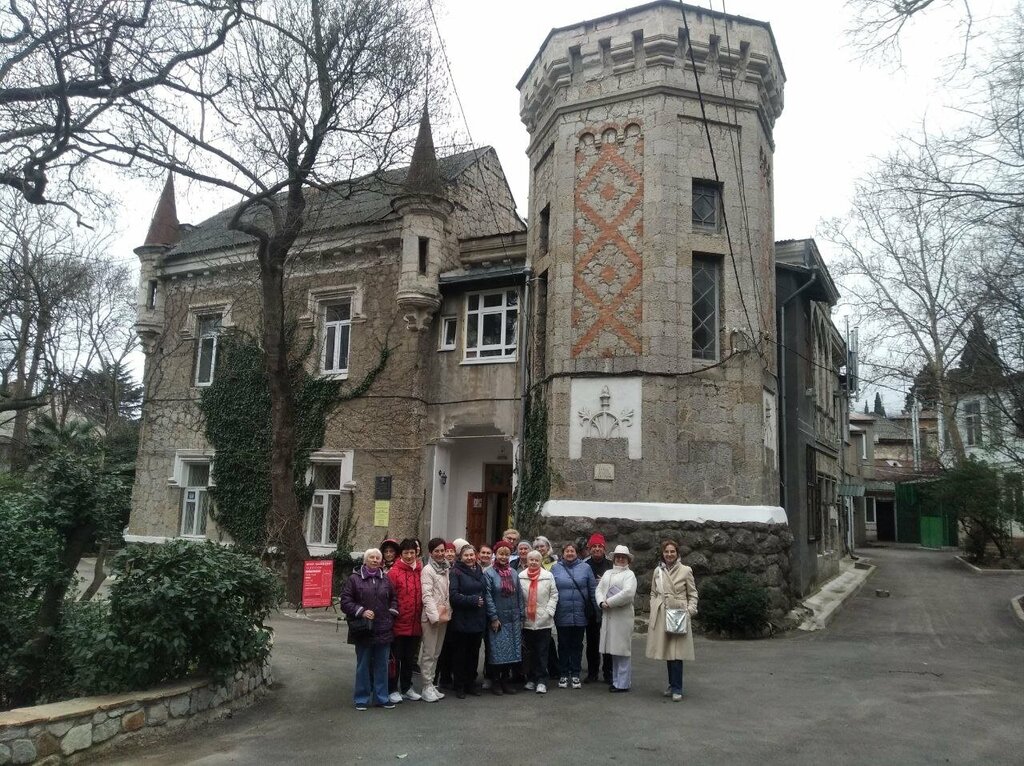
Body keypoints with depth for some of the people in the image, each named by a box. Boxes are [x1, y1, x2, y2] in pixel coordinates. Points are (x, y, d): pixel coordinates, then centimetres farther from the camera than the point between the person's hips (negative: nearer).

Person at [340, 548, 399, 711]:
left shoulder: (385, 580, 9)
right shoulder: (354, 578, -2)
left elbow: (393, 599, 21)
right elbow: (345, 601, -5)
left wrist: (392, 611, 5)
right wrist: (361, 611, -14)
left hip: (383, 630, 3)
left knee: (382, 665, 10)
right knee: (363, 665, 5)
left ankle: (381, 697, 20)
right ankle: (361, 699, 17)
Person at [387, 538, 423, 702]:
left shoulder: (420, 572, 4)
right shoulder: (394, 572, -10)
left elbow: (422, 596, 10)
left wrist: (420, 618, 7)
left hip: (415, 625, 5)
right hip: (399, 624, -5)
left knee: (410, 658, 17)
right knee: (396, 657, 8)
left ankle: (406, 688, 30)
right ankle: (393, 689, 20)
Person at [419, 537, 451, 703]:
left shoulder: (446, 569, 12)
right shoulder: (428, 570, -8)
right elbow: (427, 595, -14)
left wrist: (447, 612, 5)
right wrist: (435, 616, -18)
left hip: (444, 616, 7)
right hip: (431, 617, -7)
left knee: (436, 652, 12)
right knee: (429, 653, -3)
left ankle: (432, 685, 20)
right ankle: (427, 687, 4)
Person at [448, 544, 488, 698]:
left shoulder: (479, 571, 11)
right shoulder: (456, 572, -8)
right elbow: (453, 595, -17)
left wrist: (482, 602, 2)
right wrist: (473, 600, -18)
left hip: (478, 620, 5)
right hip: (462, 620, -5)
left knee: (474, 653, 12)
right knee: (460, 654, 4)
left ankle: (471, 684, 24)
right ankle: (460, 686, 15)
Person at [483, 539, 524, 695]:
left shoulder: (514, 573, 7)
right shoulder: (490, 573, -6)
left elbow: (519, 596, 10)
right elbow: (488, 597, -9)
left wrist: (521, 617, 7)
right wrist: (493, 618, -13)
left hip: (513, 619, 4)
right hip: (498, 619, -4)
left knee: (512, 651, 8)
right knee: (497, 651, 0)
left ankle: (506, 681, 20)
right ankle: (495, 682, 14)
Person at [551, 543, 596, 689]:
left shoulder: (585, 568, 1)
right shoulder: (555, 568, 2)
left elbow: (592, 589, 2)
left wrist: (596, 610, 0)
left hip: (580, 615, 0)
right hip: (562, 615, 0)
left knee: (577, 645, 9)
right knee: (563, 645, 9)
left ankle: (575, 674, 19)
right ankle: (563, 674, 19)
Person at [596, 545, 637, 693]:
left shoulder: (629, 574, -1)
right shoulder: (607, 573, 19)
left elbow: (628, 593, -16)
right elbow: (599, 589, 11)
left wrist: (609, 602, -12)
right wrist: (602, 602, -8)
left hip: (622, 616, -6)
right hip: (608, 616, 6)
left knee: (622, 649, -3)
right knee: (613, 649, 9)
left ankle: (623, 683, 3)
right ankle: (616, 680, 18)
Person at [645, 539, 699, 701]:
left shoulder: (686, 571, 1)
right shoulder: (657, 571, 9)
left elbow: (693, 594, 5)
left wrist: (690, 610, -7)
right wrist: (653, 610, 4)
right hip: (661, 615, 3)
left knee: (677, 653, -7)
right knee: (667, 651, 7)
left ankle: (677, 689, 1)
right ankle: (673, 684, 21)